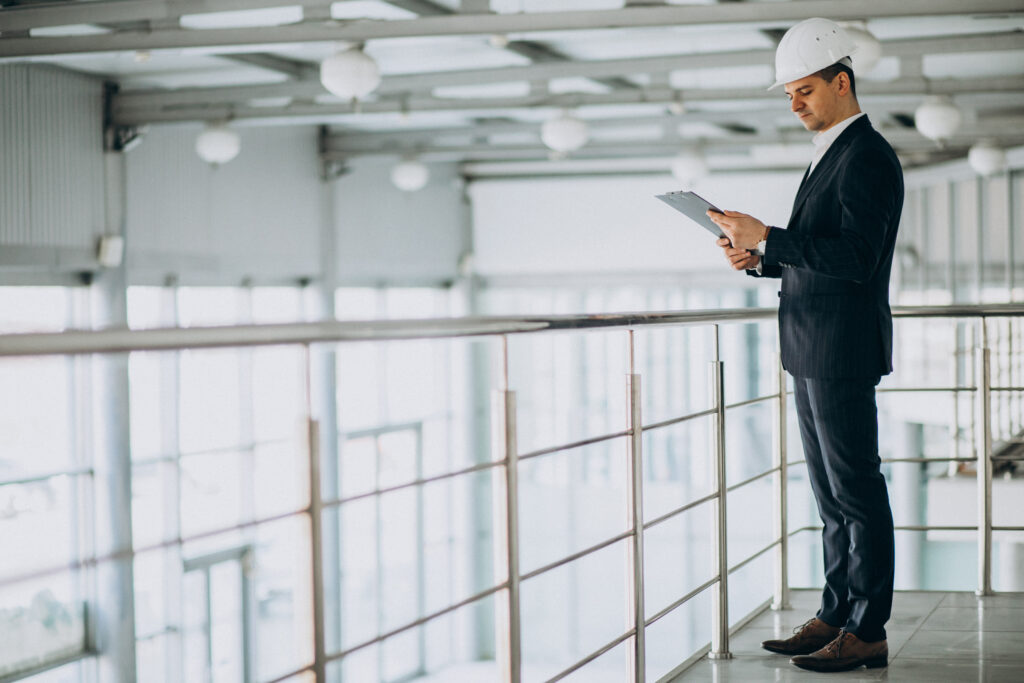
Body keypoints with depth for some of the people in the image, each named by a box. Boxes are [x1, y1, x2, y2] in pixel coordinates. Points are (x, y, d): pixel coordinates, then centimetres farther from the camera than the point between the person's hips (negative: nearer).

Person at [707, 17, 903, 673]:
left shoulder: (868, 157, -14)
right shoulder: (832, 154, 18)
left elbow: (855, 257, -23)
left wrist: (768, 237, -23)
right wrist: (759, 258, 4)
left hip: (843, 352, -10)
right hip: (813, 351, 10)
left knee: (857, 491, -5)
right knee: (833, 495, 14)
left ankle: (866, 633, 0)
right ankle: (836, 616, 21)